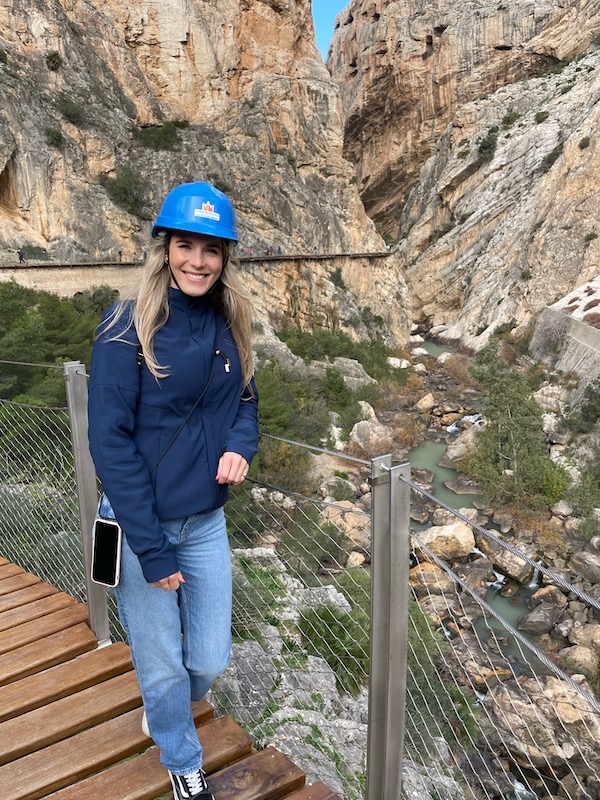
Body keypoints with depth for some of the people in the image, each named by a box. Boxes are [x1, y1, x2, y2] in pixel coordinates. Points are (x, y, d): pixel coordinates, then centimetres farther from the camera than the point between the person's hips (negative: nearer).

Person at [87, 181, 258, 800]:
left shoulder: (228, 325, -1)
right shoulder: (128, 328, -16)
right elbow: (110, 440, -17)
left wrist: (239, 447, -10)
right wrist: (151, 549, -17)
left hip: (205, 521, 5)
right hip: (139, 522, -4)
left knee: (210, 659, 16)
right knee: (162, 663, 14)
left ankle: (165, 711, 53)